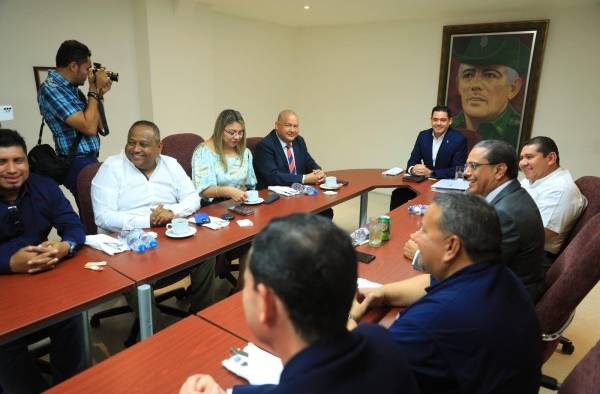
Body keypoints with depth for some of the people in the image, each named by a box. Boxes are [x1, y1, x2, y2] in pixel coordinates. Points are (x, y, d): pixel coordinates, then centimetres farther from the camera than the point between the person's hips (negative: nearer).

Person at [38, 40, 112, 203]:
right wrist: (94, 90, -12)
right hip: (79, 165, -9)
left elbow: (97, 125, 15)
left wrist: (99, 93, 8)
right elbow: (89, 128, -22)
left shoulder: (72, 88, 11)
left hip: (90, 160, 9)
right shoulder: (51, 89, -15)